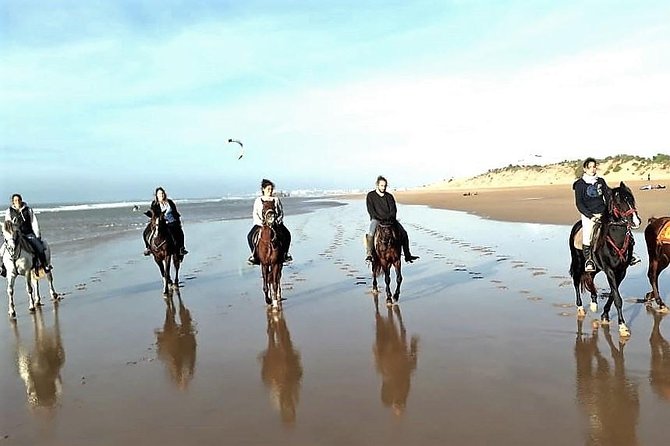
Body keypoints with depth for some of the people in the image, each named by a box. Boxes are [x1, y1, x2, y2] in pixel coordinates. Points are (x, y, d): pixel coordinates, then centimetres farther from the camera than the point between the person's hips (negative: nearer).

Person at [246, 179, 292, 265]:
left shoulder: (276, 200, 7)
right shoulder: (258, 200, 5)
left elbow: (281, 213, 6)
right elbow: (255, 214, 1)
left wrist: (277, 221, -12)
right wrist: (262, 223, -15)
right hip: (261, 223, 0)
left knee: (286, 234, -23)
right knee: (250, 236, -23)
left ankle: (285, 253, -2)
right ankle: (254, 255, -3)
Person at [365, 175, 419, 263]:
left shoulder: (389, 196, 13)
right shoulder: (370, 195, 3)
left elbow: (393, 209, 6)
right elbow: (370, 210, -5)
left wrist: (391, 217, -15)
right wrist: (381, 218, -16)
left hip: (389, 219, 4)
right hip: (376, 219, -3)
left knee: (404, 233, -11)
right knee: (370, 234, -33)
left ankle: (407, 255, -4)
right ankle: (368, 255, -29)